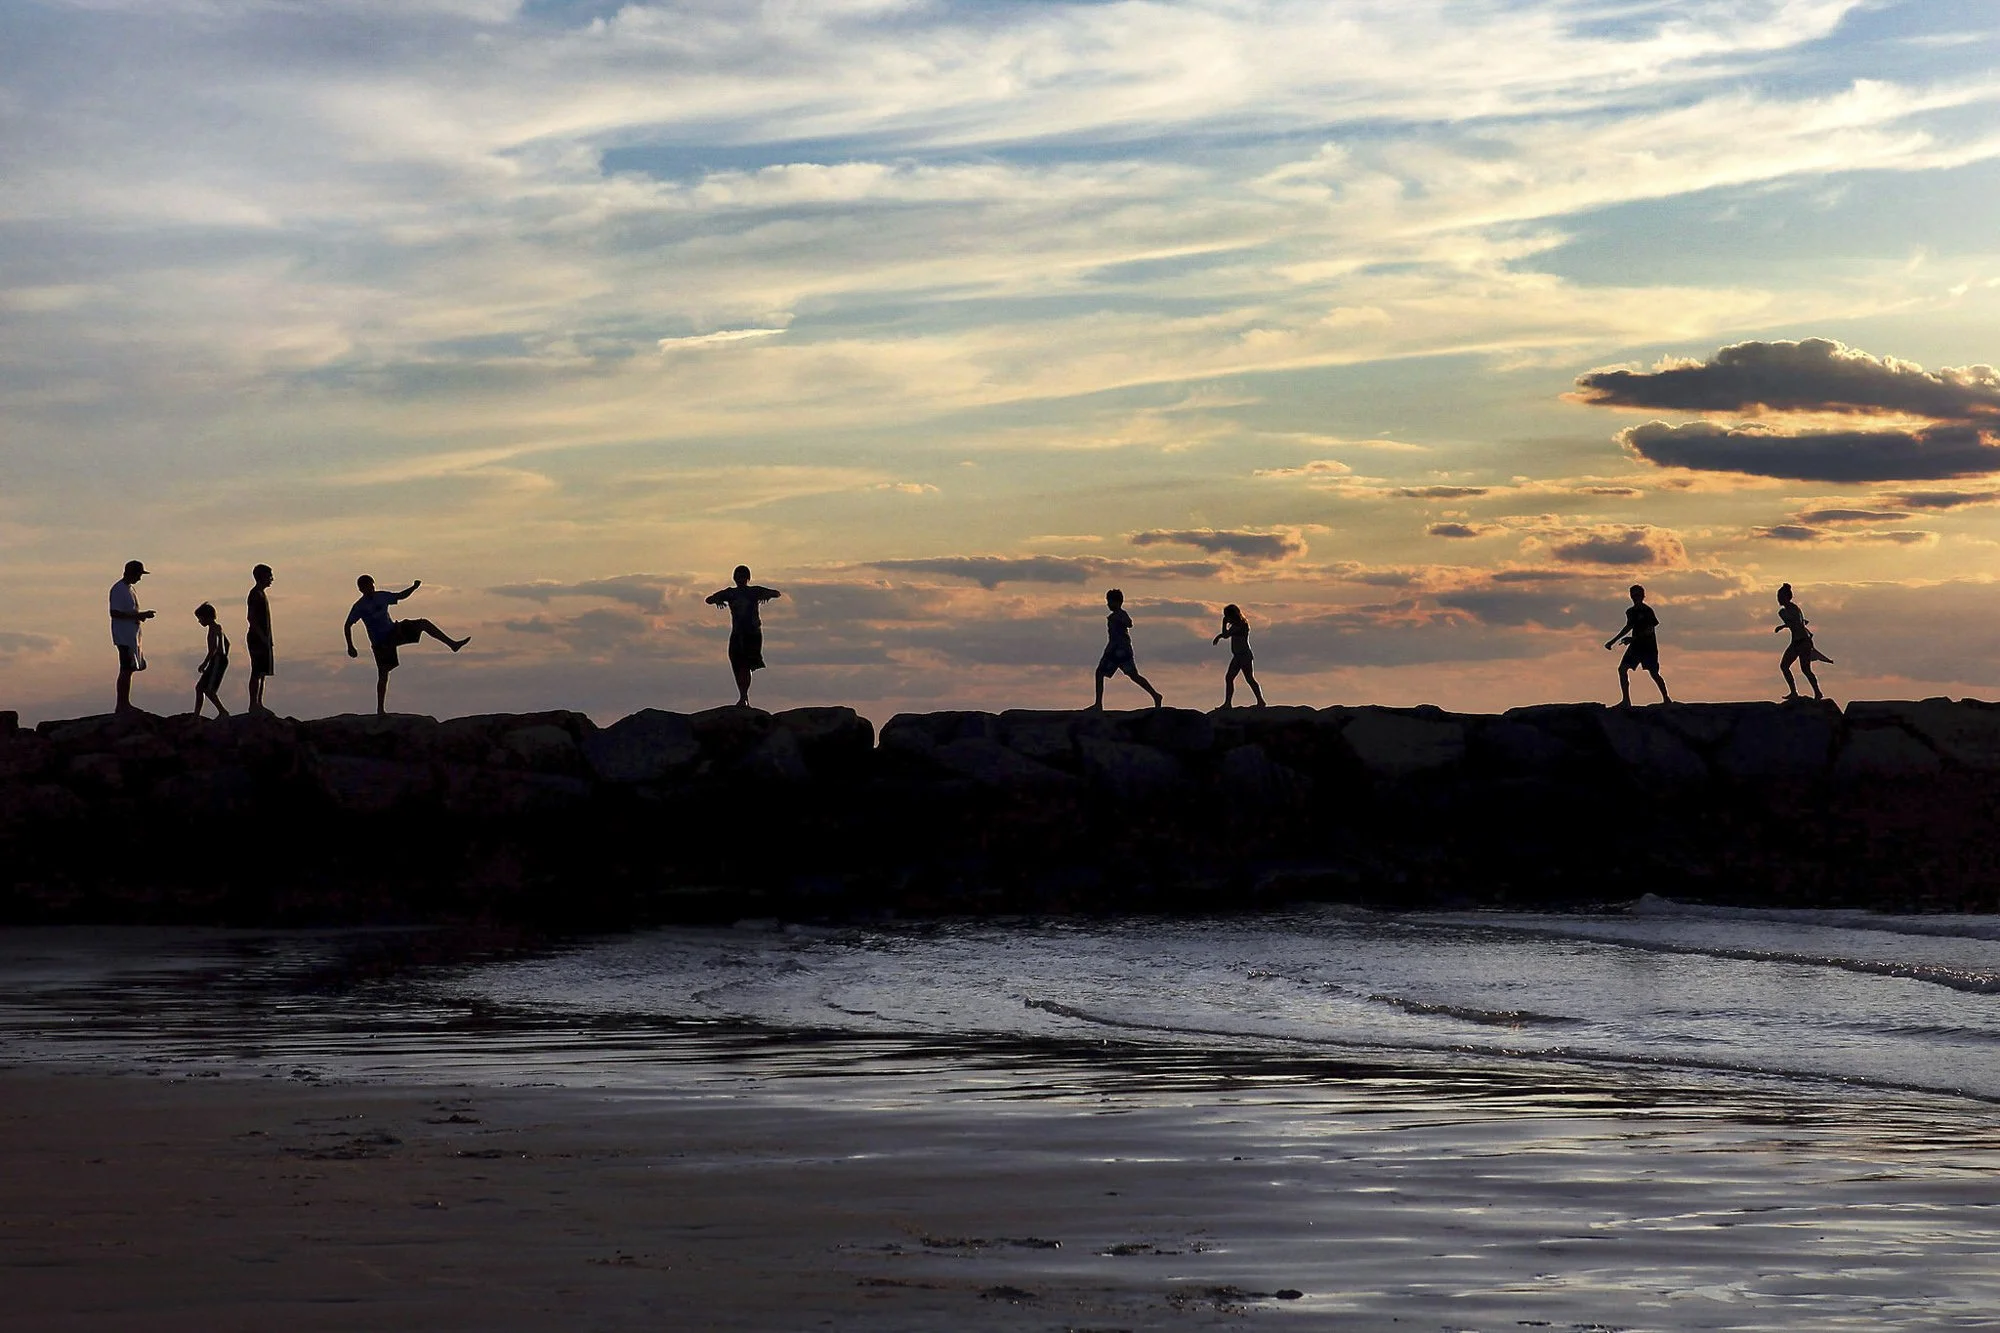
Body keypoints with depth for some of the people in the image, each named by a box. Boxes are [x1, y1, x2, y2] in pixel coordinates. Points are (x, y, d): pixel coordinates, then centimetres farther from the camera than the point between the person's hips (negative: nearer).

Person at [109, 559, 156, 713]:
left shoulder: (132, 588, 18)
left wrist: (142, 615, 8)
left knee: (130, 669, 11)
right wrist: (136, 616, -20)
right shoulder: (118, 590, -12)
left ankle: (125, 704, 17)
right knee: (126, 670, -10)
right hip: (123, 636, -10)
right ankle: (121, 705, -8)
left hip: (133, 636, 10)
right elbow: (114, 613, -19)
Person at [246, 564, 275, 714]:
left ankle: (258, 704, 12)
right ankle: (253, 704, -10)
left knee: (262, 673, 10)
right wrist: (262, 637, -22)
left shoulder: (260, 594, 19)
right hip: (257, 639, -10)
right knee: (257, 672, -10)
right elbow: (251, 618, -19)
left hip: (262, 639, 10)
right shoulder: (255, 594, -12)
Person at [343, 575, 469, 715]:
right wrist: (350, 647, -14)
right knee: (383, 674, -6)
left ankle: (452, 643, -3)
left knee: (424, 624, -7)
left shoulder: (382, 597, 2)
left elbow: (400, 596, 18)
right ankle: (380, 709, 4)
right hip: (380, 642, -5)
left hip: (394, 631, 5)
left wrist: (414, 587, 1)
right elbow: (347, 626, -8)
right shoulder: (359, 606, -11)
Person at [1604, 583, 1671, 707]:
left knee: (1654, 674, -3)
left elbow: (1650, 630, -18)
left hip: (1649, 646, -7)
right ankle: (1626, 700, -5)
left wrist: (1633, 638, -25)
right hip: (1636, 646, 7)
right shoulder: (1630, 612, 10)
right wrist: (1613, 641, 22)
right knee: (1622, 669, -8)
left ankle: (1666, 699, 16)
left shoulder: (1647, 611, -12)